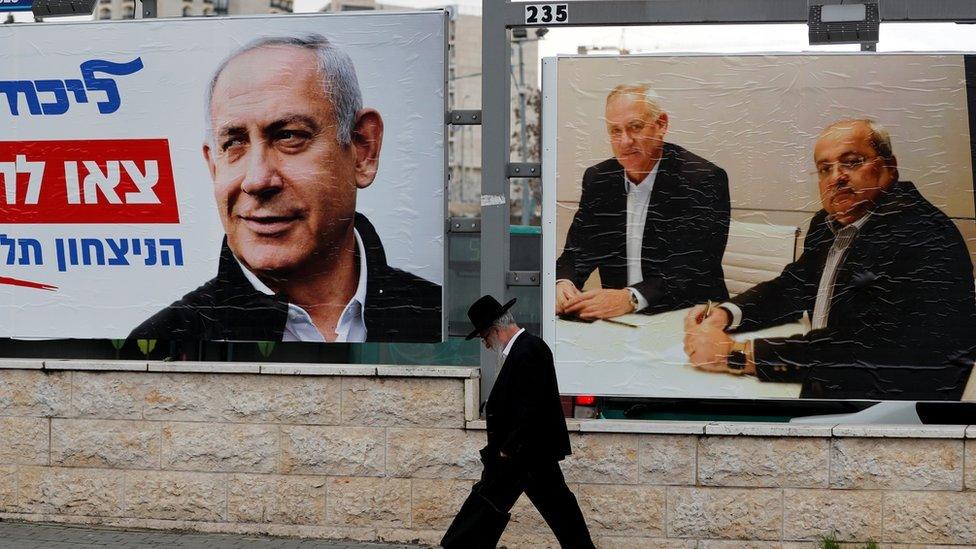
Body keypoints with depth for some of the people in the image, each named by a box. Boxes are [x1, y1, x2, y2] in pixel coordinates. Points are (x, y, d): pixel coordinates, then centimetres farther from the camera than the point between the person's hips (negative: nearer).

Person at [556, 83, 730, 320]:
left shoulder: (704, 180, -10)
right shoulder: (597, 179, 8)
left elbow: (697, 271, -18)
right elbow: (577, 252, 9)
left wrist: (631, 298, -31)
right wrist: (562, 284, -15)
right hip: (616, 318, 3)